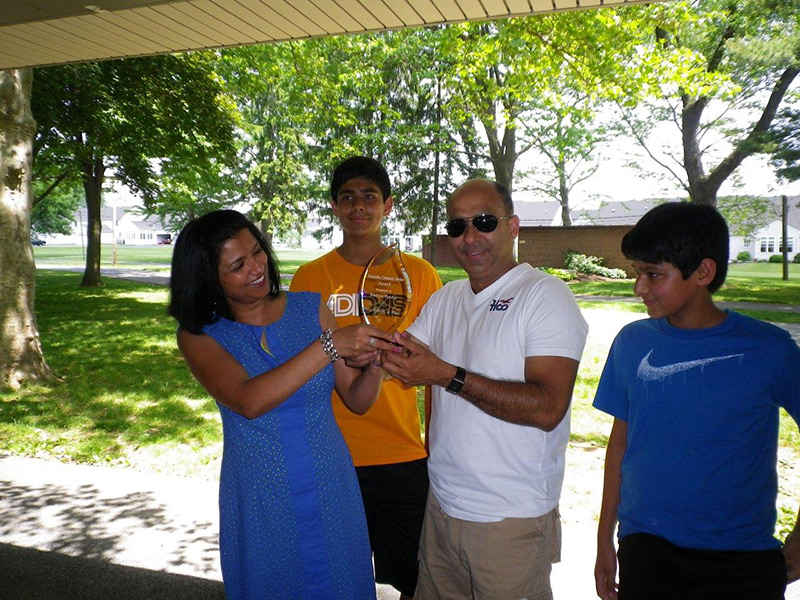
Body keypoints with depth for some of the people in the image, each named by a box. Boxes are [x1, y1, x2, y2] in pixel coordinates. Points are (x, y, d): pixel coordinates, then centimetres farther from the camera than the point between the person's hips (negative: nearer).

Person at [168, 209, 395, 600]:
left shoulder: (310, 309, -3)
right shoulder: (198, 335, -8)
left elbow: (357, 400, 0)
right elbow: (249, 401, -26)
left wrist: (373, 365, -21)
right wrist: (329, 345, -31)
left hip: (330, 495, 2)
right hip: (261, 508, -1)